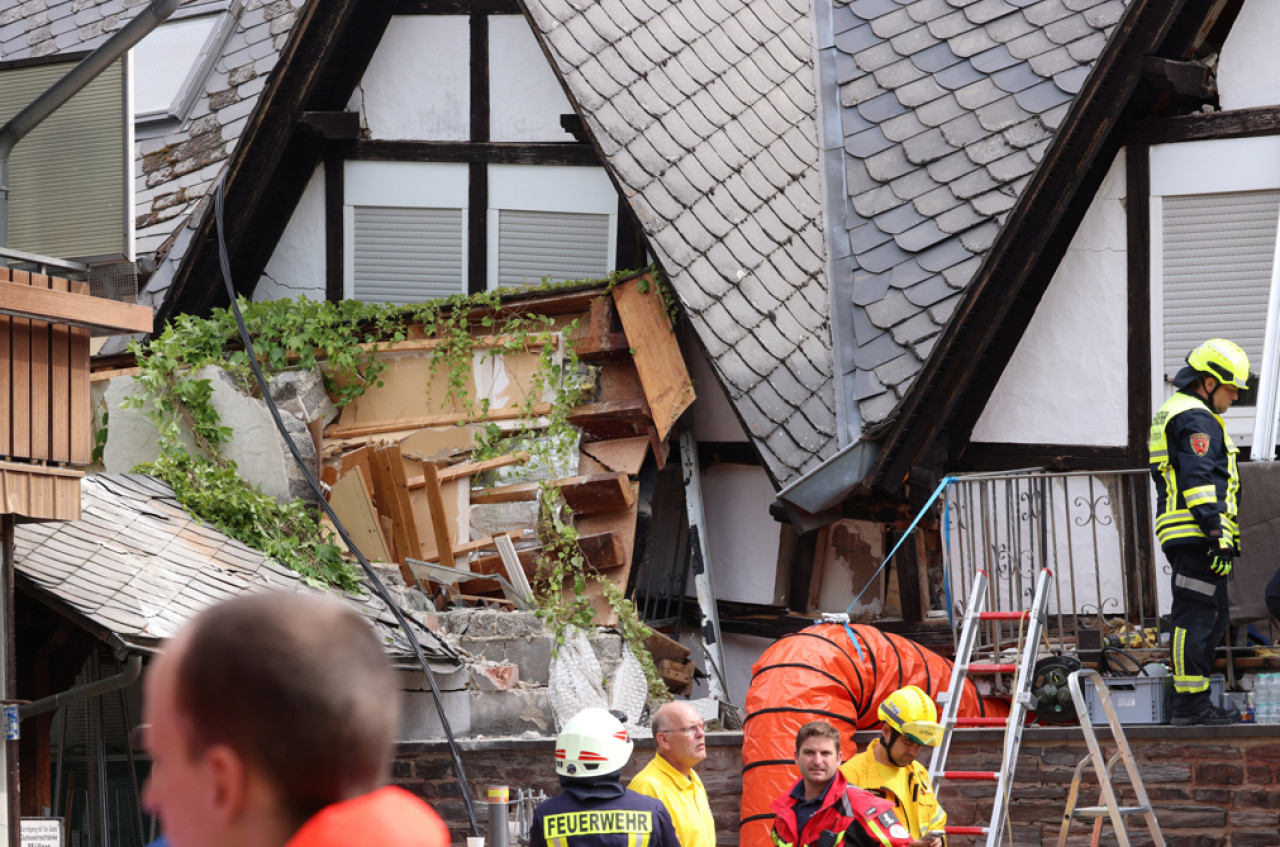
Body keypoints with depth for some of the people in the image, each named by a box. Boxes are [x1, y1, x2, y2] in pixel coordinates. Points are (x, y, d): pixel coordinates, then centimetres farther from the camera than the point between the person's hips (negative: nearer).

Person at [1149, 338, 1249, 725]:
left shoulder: (1174, 411, 24)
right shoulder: (1197, 419, -10)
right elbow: (1199, 479, -20)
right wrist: (1217, 535, -23)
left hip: (1186, 537, 11)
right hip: (1198, 534, -11)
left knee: (1212, 619, 14)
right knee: (1197, 616, -10)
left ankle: (1189, 701, 15)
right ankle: (1191, 704, -11)